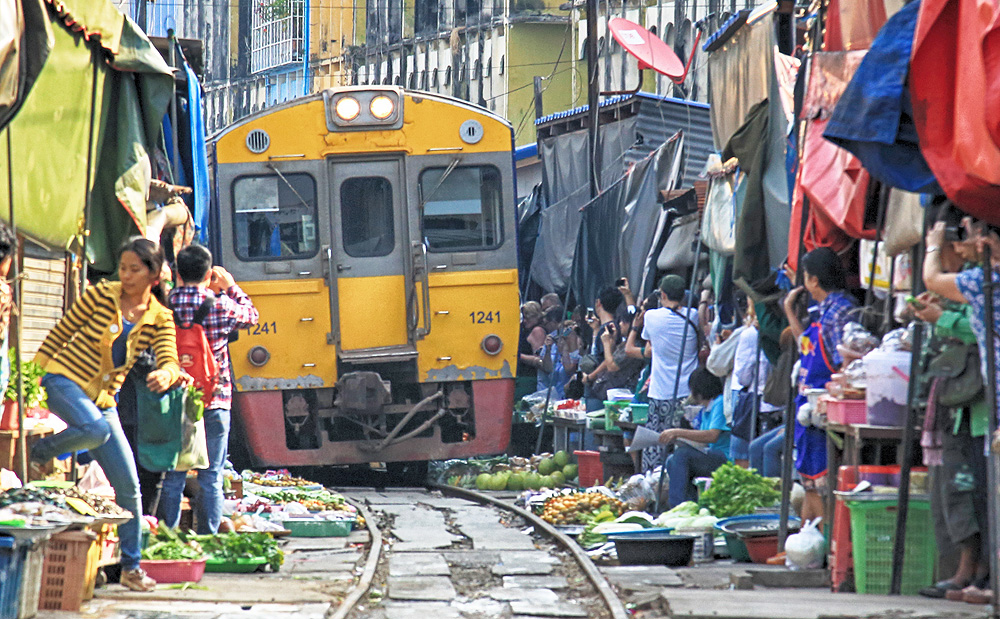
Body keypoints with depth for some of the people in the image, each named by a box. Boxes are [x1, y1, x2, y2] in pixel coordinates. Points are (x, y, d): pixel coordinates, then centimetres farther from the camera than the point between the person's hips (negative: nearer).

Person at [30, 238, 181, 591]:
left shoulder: (160, 318, 2)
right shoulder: (100, 296, -6)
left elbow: (170, 362, -11)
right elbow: (59, 335, 0)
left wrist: (165, 375, -35)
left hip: (104, 400, 4)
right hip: (64, 381, -4)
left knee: (128, 483, 0)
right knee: (96, 429, -37)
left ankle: (131, 566, 11)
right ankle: (35, 454, -9)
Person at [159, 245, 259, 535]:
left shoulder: (166, 305, -4)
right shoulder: (221, 304, -6)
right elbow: (252, 316, 14)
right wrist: (230, 286, 21)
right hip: (214, 401, -1)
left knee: (172, 477, 6)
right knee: (211, 478, 3)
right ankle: (208, 539, 2)